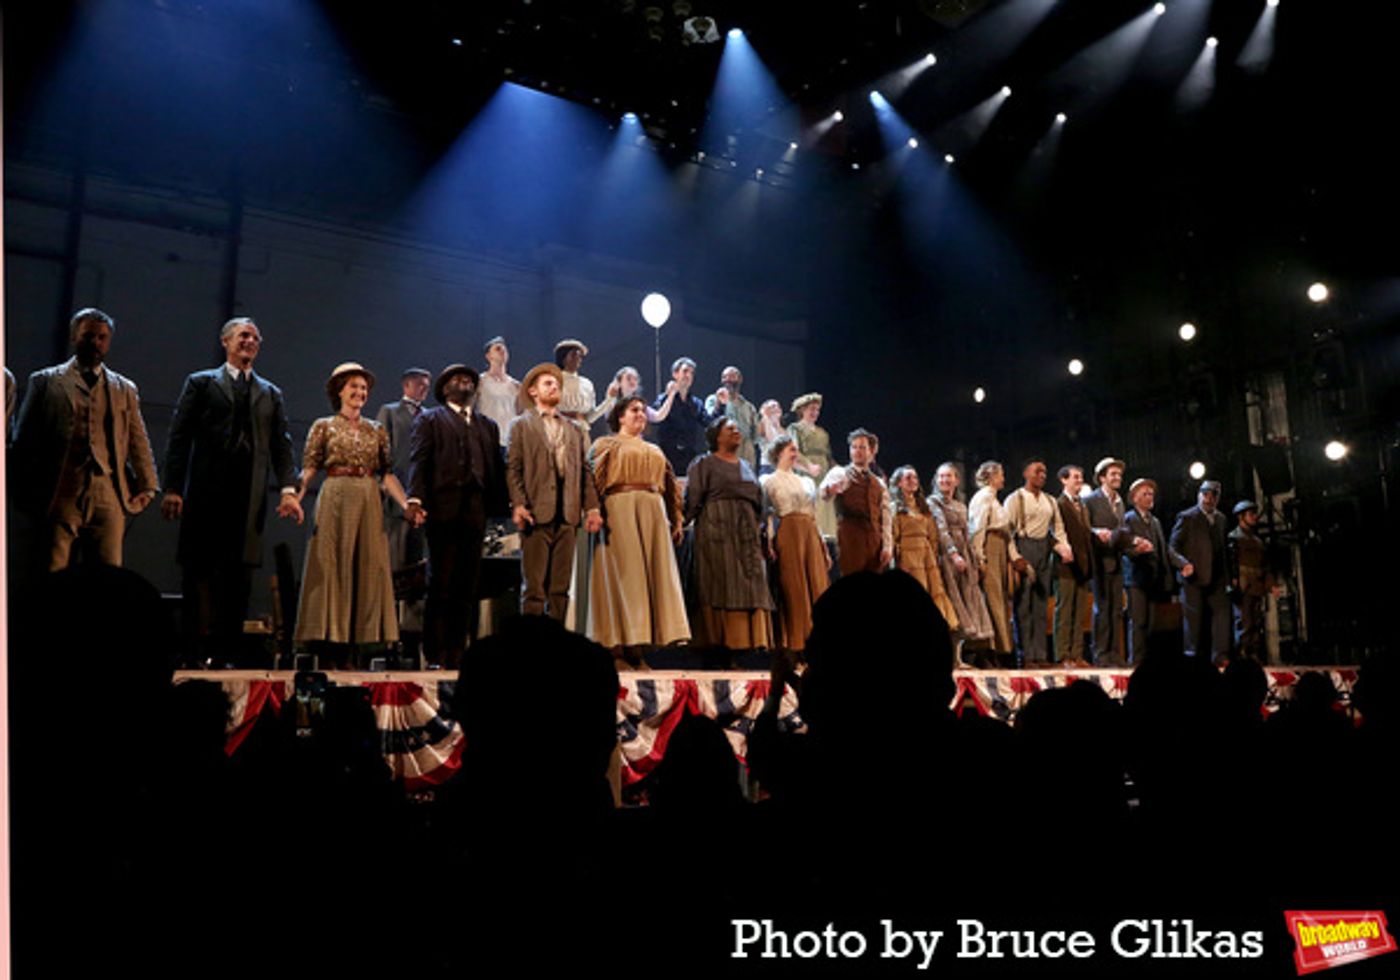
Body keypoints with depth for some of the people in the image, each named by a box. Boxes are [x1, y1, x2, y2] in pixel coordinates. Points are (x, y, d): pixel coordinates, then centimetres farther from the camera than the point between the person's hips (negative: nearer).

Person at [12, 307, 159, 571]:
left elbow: (139, 443, 17)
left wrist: (147, 487, 8)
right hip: (60, 494, -1)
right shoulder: (45, 381, 11)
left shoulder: (125, 389, 17)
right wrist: (26, 491, 4)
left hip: (109, 496, 1)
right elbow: (25, 439, 10)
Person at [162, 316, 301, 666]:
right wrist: (172, 487, -6)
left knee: (240, 572, -1)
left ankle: (229, 649, 2)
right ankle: (200, 645, 0)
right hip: (207, 491, -2)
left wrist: (289, 489, -3)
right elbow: (179, 437, 5)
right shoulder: (201, 383, 12)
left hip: (250, 495, 2)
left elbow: (281, 444, 11)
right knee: (200, 569, -3)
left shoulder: (271, 394, 19)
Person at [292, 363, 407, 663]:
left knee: (367, 568, 1)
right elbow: (309, 469, -2)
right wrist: (295, 497, -19)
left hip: (368, 503, 3)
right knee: (330, 566, -4)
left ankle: (350, 644, 7)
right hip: (335, 501, -3)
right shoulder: (323, 427, 5)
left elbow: (387, 474, 9)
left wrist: (407, 505, -2)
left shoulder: (377, 430, 13)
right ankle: (327, 637, 1)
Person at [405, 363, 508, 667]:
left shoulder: (488, 425, 25)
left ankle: (457, 652, 4)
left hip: (476, 510, 4)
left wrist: (500, 505, 5)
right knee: (441, 583, -5)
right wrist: (415, 499, -14)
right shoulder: (429, 420, 13)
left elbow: (496, 467, 17)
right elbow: (418, 461, 0)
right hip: (443, 508, -4)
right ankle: (436, 653, -1)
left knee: (468, 585, 1)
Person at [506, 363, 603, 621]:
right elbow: (512, 469, -1)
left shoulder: (574, 430, 22)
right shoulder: (521, 425, 9)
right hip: (537, 514, -4)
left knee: (560, 588, 4)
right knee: (535, 588, -6)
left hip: (566, 516, 4)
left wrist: (592, 507, 3)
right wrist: (518, 504, -14)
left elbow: (585, 471, 15)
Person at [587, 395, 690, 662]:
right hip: (620, 508, -4)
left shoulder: (655, 451, 28)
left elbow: (670, 487, 20)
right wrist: (595, 512, -15)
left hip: (654, 511, 5)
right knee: (627, 571, -10)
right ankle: (630, 638, -11)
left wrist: (675, 520, 7)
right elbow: (593, 479, -1)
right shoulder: (606, 444, 14)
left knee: (659, 568, -5)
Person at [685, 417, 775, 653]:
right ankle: (723, 640, -10)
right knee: (722, 584, -9)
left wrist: (759, 527, 14)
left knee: (751, 583, -1)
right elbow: (693, 499, -3)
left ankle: (753, 639, -2)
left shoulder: (746, 465, 23)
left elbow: (758, 500, 23)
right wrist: (681, 524, -13)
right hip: (718, 530, -6)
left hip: (747, 530, 6)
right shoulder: (705, 463, 6)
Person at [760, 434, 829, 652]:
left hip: (811, 534, 5)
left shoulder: (807, 481, 22)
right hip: (789, 533, -5)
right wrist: (769, 542, -15)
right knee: (794, 591, -6)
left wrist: (824, 547, 15)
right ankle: (797, 644, -2)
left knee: (818, 587, -1)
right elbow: (765, 516, -1)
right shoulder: (769, 481, 6)